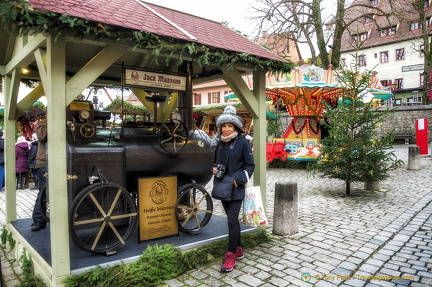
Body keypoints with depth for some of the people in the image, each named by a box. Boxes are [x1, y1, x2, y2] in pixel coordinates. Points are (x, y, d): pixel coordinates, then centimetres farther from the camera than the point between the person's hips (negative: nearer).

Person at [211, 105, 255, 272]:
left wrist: (238, 180, -17)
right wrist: (214, 169, -1)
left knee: (232, 221, -8)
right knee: (232, 220, 15)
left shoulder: (243, 142, -8)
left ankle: (231, 255, 4)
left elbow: (250, 165, -7)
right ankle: (238, 249, 29)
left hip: (236, 188, -6)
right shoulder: (219, 143, 9)